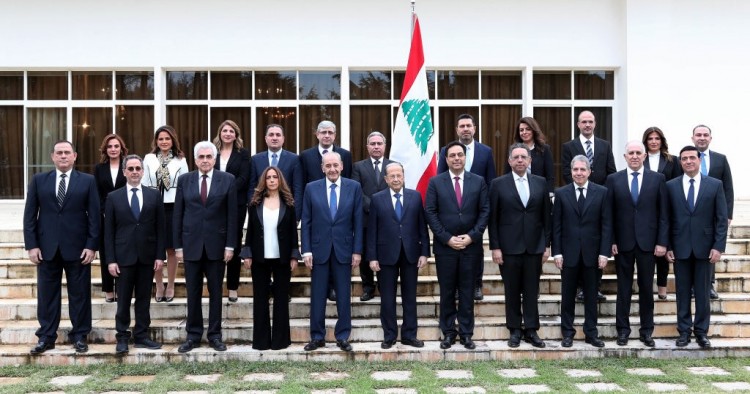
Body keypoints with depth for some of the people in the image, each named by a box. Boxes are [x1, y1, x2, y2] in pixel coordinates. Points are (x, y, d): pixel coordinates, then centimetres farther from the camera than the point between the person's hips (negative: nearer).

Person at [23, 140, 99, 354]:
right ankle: (46, 337, 17)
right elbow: (29, 215, 4)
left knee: (79, 293, 5)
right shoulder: (39, 180, 7)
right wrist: (31, 245, -4)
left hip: (78, 247, -1)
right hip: (46, 247, 2)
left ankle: (79, 335, 16)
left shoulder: (88, 181, 2)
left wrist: (91, 245, -8)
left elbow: (94, 215, -1)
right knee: (47, 294, 7)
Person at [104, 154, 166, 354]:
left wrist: (160, 255, -2)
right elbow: (108, 231, 1)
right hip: (124, 256, -1)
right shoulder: (113, 197, 3)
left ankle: (141, 336, 16)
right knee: (123, 299, 4)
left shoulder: (154, 195, 5)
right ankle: (122, 337, 13)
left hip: (147, 256, 1)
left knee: (144, 299, 7)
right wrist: (110, 260, -5)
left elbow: (160, 227, 4)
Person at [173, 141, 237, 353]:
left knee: (215, 292, 6)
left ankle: (215, 335, 15)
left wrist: (230, 245, -6)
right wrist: (178, 245, 0)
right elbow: (178, 214, 5)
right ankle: (193, 335, 15)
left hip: (216, 244, -1)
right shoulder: (184, 180, 5)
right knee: (193, 293, 6)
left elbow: (232, 215, -1)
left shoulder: (227, 179, 1)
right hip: (191, 244, 1)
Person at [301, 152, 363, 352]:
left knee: (344, 296, 5)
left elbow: (358, 222, 1)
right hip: (319, 249, 0)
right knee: (317, 296, 5)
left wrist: (357, 250, -3)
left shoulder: (354, 187, 1)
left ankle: (342, 336, 15)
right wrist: (306, 250, -4)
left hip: (344, 249, 0)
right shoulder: (311, 188, 2)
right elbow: (306, 222, 2)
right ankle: (317, 336, 15)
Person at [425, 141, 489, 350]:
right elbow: (430, 213, -3)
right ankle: (448, 333, 15)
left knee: (467, 292, 6)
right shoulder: (435, 182, 1)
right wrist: (447, 238, -10)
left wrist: (472, 236, -9)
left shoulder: (478, 181, 4)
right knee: (447, 292, 6)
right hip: (444, 246, -1)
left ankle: (466, 333, 15)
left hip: (470, 245, 1)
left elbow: (484, 211, 2)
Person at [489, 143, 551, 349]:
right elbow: (493, 218, -1)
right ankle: (515, 330, 16)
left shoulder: (540, 183, 7)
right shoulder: (498, 184, 0)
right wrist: (495, 247, -6)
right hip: (509, 247, -2)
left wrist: (547, 245, 4)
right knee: (512, 291, 6)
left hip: (534, 246, 2)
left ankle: (531, 330, 14)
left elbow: (547, 215, 8)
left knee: (532, 291, 5)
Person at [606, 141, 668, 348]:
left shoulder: (657, 179, 3)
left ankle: (646, 331, 17)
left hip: (647, 242, 0)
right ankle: (623, 329, 16)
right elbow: (609, 214, 2)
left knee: (646, 288, 7)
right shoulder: (613, 179, 3)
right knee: (624, 288, 7)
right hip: (622, 242, 0)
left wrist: (662, 242, -4)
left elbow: (663, 213, 2)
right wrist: (610, 241, -4)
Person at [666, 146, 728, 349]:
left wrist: (718, 246, -7)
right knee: (682, 291, 7)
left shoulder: (715, 185, 1)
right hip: (680, 248, 1)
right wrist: (667, 247, -2)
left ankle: (701, 331, 17)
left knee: (703, 292, 6)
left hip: (705, 247, 0)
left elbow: (722, 218, 0)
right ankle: (684, 330, 16)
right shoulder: (671, 186, 3)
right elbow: (666, 219, 3)